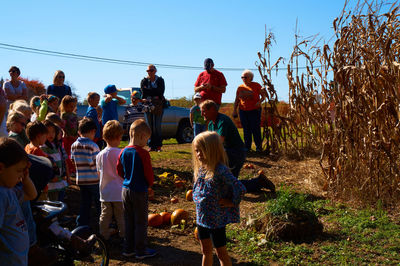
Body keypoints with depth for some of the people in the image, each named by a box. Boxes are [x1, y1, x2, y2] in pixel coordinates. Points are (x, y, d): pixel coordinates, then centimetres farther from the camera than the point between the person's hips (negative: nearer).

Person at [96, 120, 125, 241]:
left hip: (105, 192, 4)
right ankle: (124, 237, 14)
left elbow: (99, 173, 8)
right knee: (121, 217, 7)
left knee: (105, 216, 14)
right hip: (119, 192, -4)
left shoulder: (100, 155, -1)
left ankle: (104, 236, 22)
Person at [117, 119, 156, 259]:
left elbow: (119, 170, 10)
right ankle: (141, 250, 14)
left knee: (129, 221, 16)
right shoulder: (143, 153, -18)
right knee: (141, 222, 6)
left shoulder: (123, 152, 1)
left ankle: (128, 248, 25)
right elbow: (149, 173, -13)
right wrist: (149, 184, 6)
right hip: (140, 191, -6)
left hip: (126, 189, 6)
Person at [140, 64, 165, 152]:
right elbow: (143, 92, -6)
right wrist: (155, 95, -15)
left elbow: (161, 92, -9)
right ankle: (152, 146, 3)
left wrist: (148, 90, -9)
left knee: (157, 126, -6)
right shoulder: (144, 81, 10)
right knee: (150, 126, 0)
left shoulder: (160, 80, 7)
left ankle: (158, 146, -2)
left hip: (158, 105, -1)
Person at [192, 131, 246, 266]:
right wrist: (197, 198, 9)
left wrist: (232, 203, -15)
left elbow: (240, 189, -27)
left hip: (217, 219, -7)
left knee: (221, 253, 7)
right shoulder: (200, 168, 2)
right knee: (206, 251, 21)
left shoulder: (220, 170, -23)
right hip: (202, 218, 7)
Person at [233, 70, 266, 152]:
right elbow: (237, 100, 14)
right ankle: (247, 147, 14)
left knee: (255, 129, -5)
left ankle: (259, 147, 5)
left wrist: (259, 101, -15)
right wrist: (234, 110, 5)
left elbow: (263, 95, 4)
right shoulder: (240, 88, 9)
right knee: (246, 130, 5)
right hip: (243, 111, 3)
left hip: (254, 111, -3)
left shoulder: (256, 85, 0)